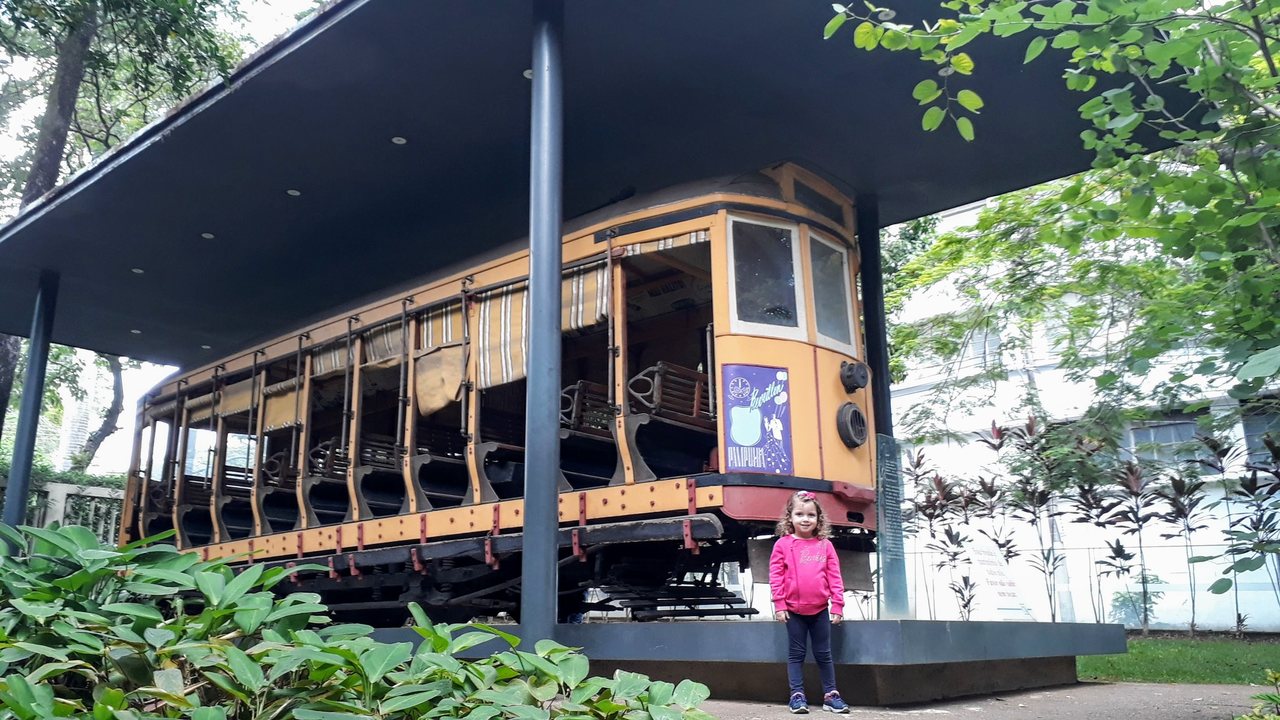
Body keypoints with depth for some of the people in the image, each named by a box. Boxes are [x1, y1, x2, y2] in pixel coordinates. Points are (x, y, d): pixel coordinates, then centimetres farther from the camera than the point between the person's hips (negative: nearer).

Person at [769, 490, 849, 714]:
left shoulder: (825, 545, 1)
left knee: (823, 654, 11)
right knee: (796, 653, 8)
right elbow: (775, 576, -4)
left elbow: (834, 576, 3)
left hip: (820, 609, 2)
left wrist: (837, 604, -1)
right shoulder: (783, 544, -4)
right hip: (794, 609, -1)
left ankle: (830, 694, 20)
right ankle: (797, 695, 14)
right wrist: (779, 605, -8)